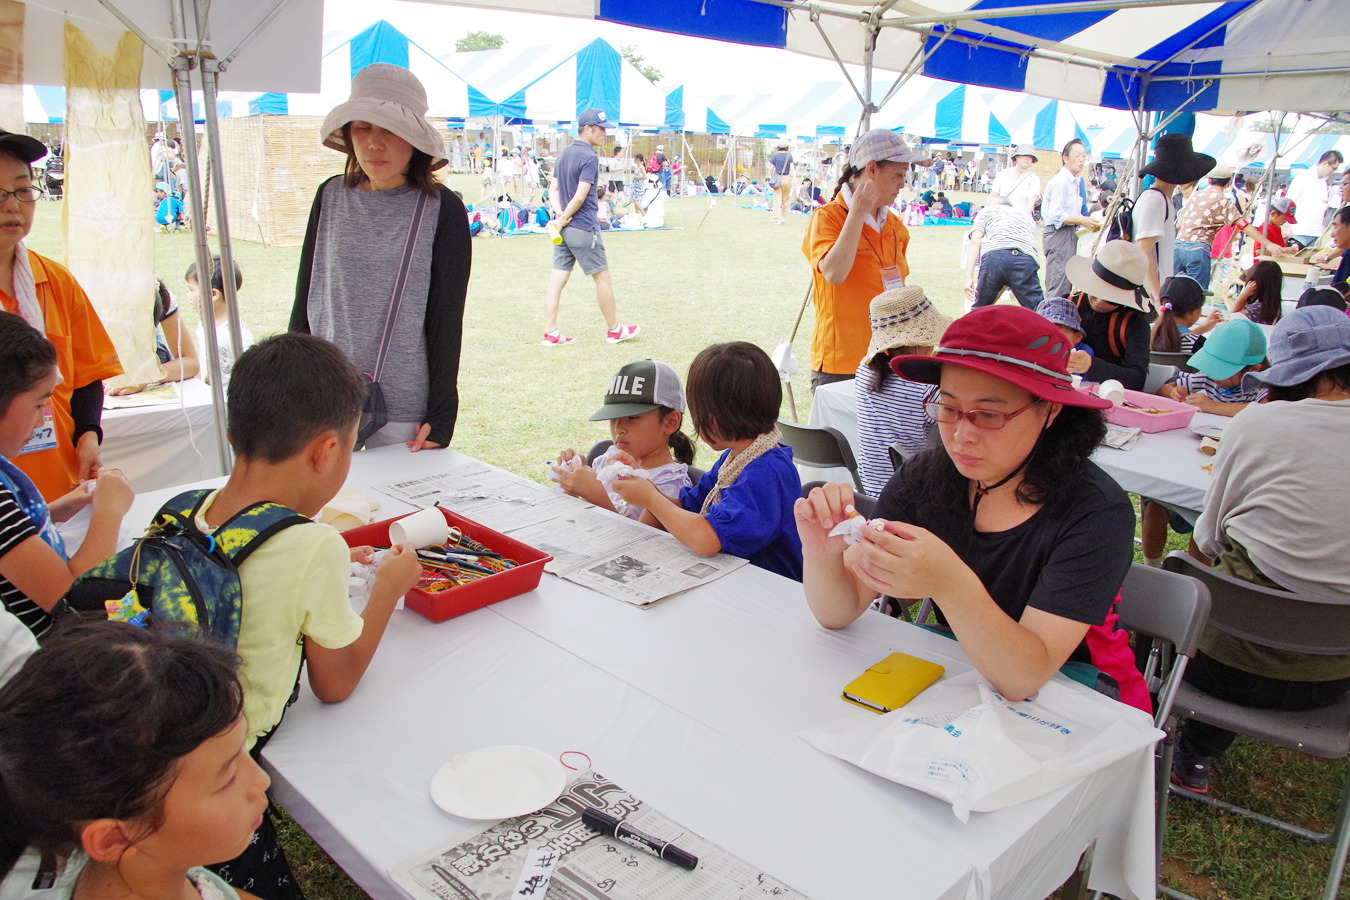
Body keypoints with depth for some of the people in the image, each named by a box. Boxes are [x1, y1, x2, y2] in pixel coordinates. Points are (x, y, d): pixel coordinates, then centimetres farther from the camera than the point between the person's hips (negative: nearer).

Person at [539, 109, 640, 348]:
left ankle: (550, 333, 5)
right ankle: (613, 329, 16)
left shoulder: (564, 153, 13)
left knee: (558, 278, 6)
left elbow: (554, 189, 11)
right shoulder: (589, 157, -14)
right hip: (583, 228, -8)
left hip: (564, 229, 8)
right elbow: (580, 197, -19)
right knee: (602, 276, 5)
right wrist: (564, 218, -8)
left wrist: (560, 214, -2)